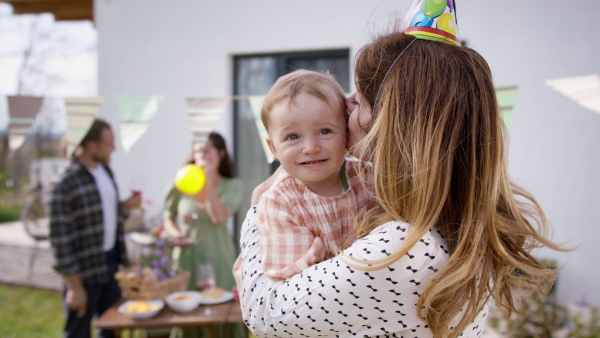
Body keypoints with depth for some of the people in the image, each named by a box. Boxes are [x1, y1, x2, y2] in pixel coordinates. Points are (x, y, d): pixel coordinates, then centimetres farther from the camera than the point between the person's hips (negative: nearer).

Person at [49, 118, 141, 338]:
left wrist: (127, 206, -3)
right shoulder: (66, 185, -18)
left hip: (112, 261, 7)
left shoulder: (105, 171, 5)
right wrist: (74, 286, -15)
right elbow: (60, 239, -17)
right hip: (85, 270, -7)